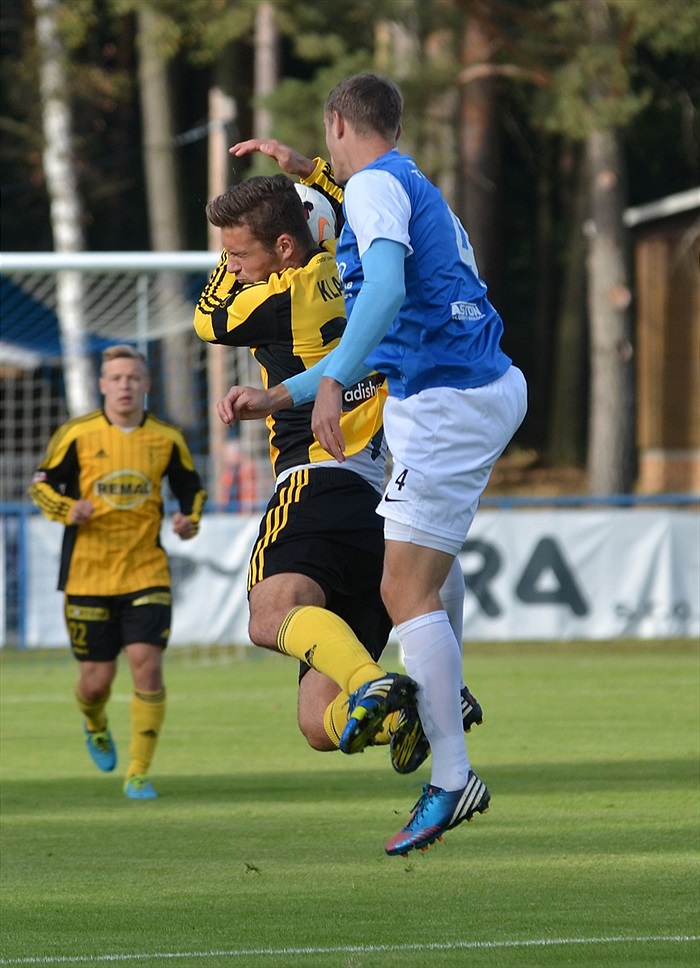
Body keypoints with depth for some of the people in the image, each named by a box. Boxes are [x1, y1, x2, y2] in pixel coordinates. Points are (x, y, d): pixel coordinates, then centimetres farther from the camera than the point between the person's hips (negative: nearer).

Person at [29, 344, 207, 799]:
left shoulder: (167, 439, 2)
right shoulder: (77, 435, -3)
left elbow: (192, 488, 16)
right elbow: (42, 484, 4)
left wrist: (190, 519, -5)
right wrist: (67, 509, -17)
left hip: (147, 573, 1)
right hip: (88, 574, -1)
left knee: (148, 666, -14)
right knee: (97, 678, 3)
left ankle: (139, 774, -3)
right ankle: (95, 724, 42)